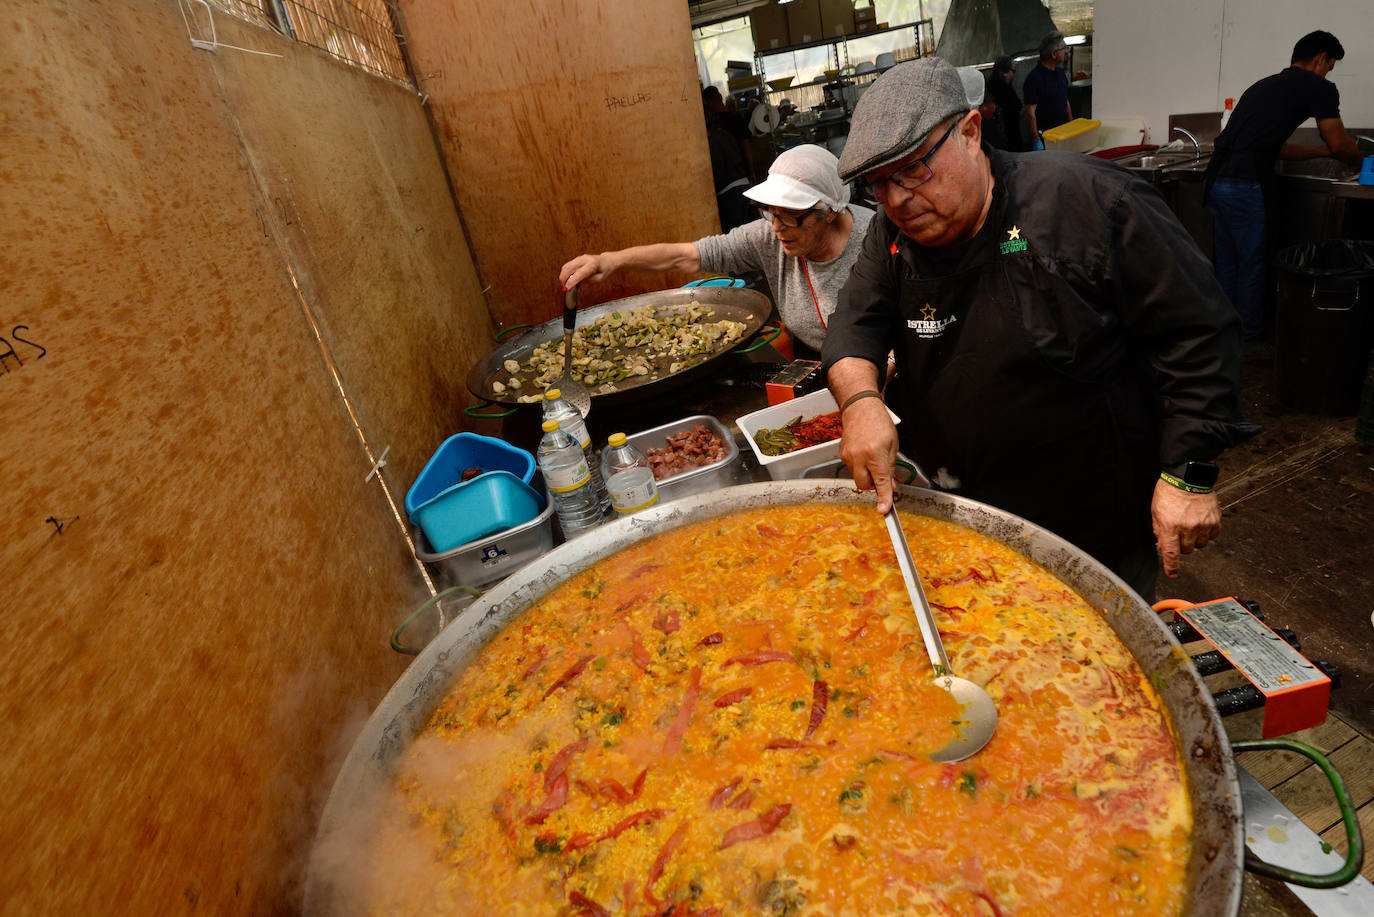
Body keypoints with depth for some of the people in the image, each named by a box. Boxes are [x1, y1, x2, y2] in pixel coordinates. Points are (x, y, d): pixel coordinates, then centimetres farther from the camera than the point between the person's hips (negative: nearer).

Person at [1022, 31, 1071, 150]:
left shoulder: (1060, 72, 12)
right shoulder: (1035, 78, -15)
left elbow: (1066, 102, 21)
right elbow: (1030, 112, -18)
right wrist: (1036, 141, -21)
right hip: (1044, 135, -8)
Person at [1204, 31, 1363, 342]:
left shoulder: (1264, 85, 26)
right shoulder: (1318, 87, 3)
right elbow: (1340, 144, 5)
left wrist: (1323, 151, 37)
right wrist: (1356, 161, 26)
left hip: (1216, 179, 8)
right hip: (1244, 186, -7)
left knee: (1227, 262, 16)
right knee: (1252, 264, 5)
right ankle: (1251, 336, 16)